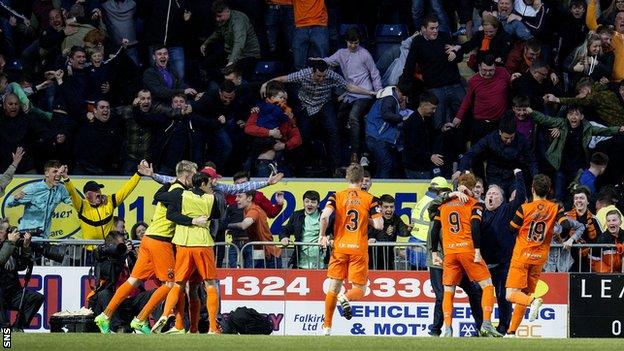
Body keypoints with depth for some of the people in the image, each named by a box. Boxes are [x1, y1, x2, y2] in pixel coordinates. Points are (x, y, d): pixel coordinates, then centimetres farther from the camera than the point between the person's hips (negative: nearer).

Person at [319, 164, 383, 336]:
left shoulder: (337, 196, 2)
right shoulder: (369, 199, 0)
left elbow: (324, 216, -14)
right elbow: (379, 225, -5)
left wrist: (323, 235, 1)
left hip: (339, 248, 1)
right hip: (359, 249, -1)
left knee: (333, 288, 11)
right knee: (359, 290, 6)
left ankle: (326, 328, 8)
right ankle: (346, 298, -30)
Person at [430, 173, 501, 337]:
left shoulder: (443, 205, 14)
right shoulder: (474, 204, 2)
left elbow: (435, 229, 12)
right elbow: (475, 227, -11)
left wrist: (434, 253, 17)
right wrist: (477, 250, -14)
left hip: (449, 253, 3)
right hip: (468, 249, -3)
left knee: (448, 291, 9)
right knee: (487, 285, 5)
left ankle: (447, 329, -5)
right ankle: (486, 325, -7)